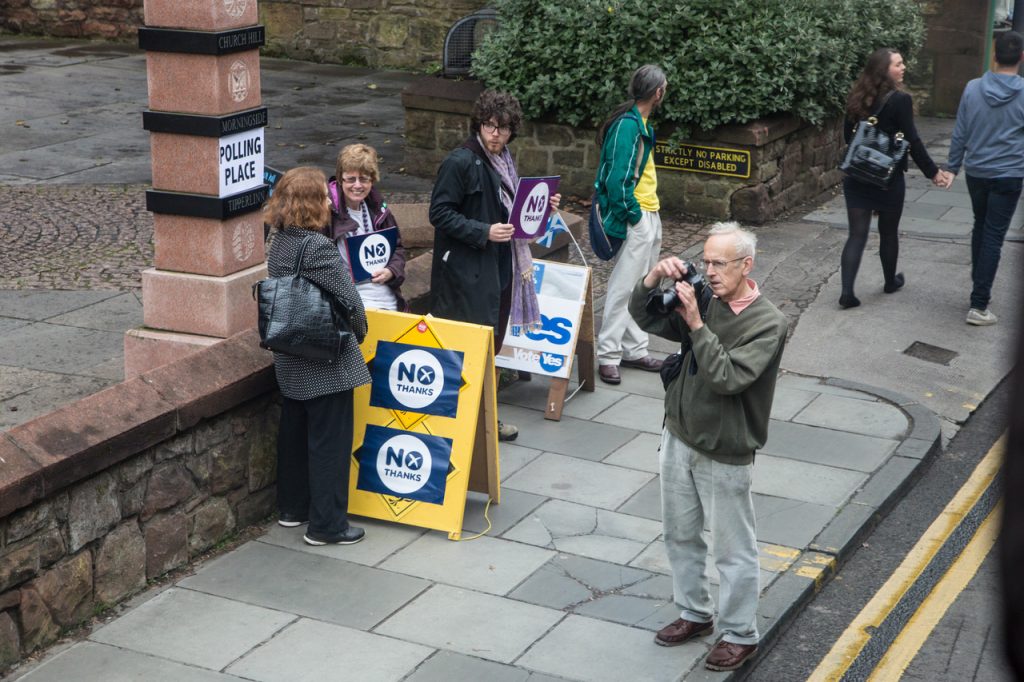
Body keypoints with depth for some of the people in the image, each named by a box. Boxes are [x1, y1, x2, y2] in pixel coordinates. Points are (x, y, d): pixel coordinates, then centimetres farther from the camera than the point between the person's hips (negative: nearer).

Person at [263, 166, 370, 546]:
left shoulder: (279, 241, 4)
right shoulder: (317, 247, -23)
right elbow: (348, 299, -20)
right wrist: (358, 330, 1)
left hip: (291, 362, 9)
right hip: (326, 366, -9)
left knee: (294, 433, 20)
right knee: (330, 442, 1)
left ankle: (292, 508, 34)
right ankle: (326, 525, 8)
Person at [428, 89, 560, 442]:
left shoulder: (502, 162, 11)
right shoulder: (460, 162, -14)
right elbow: (440, 213, -17)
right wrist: (484, 233, -24)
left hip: (499, 268, 8)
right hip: (466, 272, -8)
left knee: (492, 343, 15)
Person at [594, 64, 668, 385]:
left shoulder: (640, 123, 12)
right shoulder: (627, 125, -18)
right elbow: (618, 178, -23)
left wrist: (652, 216, 11)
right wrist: (633, 214, -16)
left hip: (650, 216, 10)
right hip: (637, 218, -10)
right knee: (623, 287, -6)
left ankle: (634, 350, 22)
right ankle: (608, 356, 0)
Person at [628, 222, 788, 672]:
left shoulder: (767, 323, -19)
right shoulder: (705, 301, -1)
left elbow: (727, 378, -29)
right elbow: (643, 318, 5)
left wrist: (695, 323, -31)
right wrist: (653, 280, -13)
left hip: (724, 454, -7)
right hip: (679, 437, 7)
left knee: (733, 549, 7)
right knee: (680, 534, 20)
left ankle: (740, 634, 22)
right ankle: (694, 614, 38)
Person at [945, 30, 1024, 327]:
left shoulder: (973, 88, -4)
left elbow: (960, 133, 1)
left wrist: (952, 167, 12)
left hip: (975, 172, 3)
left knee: (980, 226, 24)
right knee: (994, 237, -1)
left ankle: (978, 278, 36)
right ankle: (978, 304, -3)